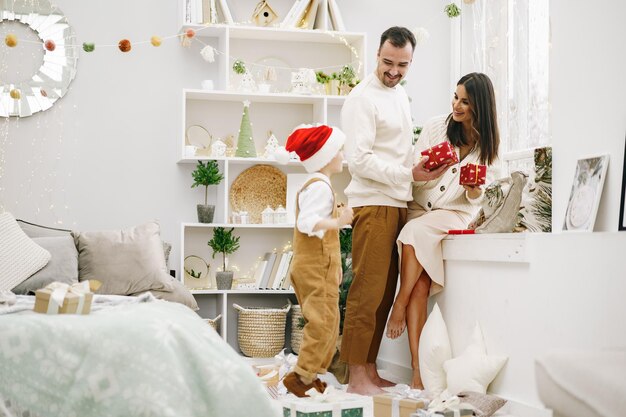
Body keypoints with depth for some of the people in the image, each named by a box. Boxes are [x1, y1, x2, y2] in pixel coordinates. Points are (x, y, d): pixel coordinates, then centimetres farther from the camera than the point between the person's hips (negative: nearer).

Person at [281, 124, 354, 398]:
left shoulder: (314, 185, 18)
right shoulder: (320, 186, -15)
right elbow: (306, 222, -28)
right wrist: (337, 223, -38)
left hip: (315, 266, 11)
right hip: (317, 265, -11)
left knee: (327, 323, 13)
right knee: (323, 322, -10)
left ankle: (312, 375, 17)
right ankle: (301, 376, -9)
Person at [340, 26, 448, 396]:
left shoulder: (401, 95, 19)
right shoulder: (362, 97, -8)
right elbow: (359, 160, -15)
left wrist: (423, 168, 10)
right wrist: (409, 174, -18)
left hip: (399, 204, 8)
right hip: (374, 203, -8)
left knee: (385, 292, 9)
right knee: (368, 291, -7)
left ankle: (370, 369, 17)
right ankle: (357, 376, -1)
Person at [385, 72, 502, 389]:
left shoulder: (488, 145, 2)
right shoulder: (436, 127, 2)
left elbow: (475, 199, 3)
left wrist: (474, 190, -20)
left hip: (454, 215, -1)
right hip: (419, 209, 1)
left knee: (415, 232, -33)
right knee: (421, 285, -17)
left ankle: (399, 305, -14)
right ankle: (418, 367, -19)